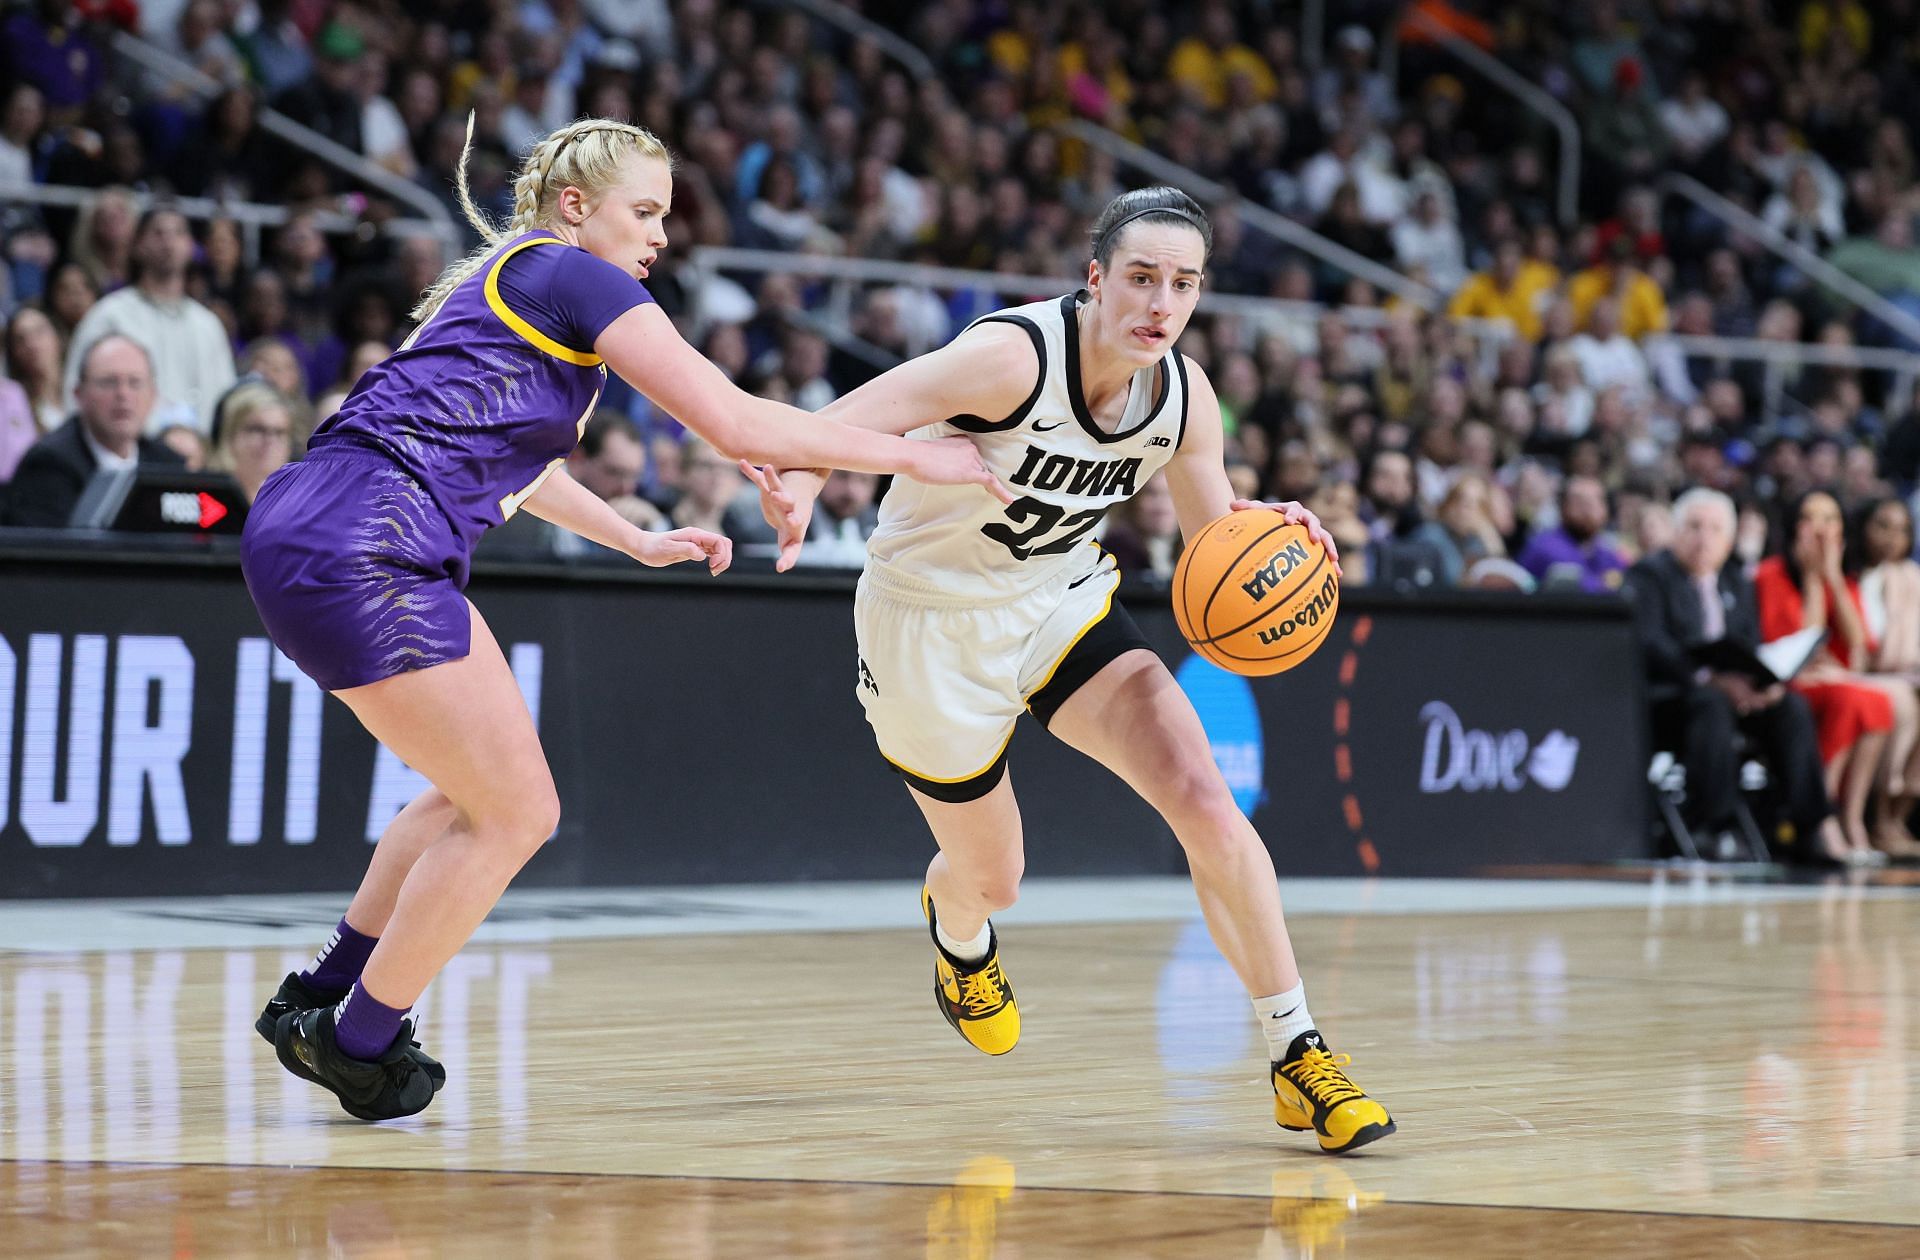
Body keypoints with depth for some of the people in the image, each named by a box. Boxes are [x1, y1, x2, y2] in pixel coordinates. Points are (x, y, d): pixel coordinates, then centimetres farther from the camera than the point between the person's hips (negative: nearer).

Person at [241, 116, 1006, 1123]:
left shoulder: (508, 278, 24)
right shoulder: (576, 278, -4)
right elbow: (737, 425, -9)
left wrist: (637, 540, 43)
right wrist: (914, 456, 0)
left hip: (311, 537, 10)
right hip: (361, 551, -10)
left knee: (488, 797, 20)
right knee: (512, 812, 0)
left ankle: (321, 999, 25)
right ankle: (357, 1044, 10)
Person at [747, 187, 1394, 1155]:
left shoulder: (1183, 395, -11)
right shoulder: (1013, 356, -30)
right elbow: (839, 428, -36)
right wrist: (798, 489, -59)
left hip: (1060, 603, 4)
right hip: (931, 617, -4)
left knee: (1204, 801, -16)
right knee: (992, 875, 12)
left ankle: (1296, 1054, -7)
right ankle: (956, 928, 53)